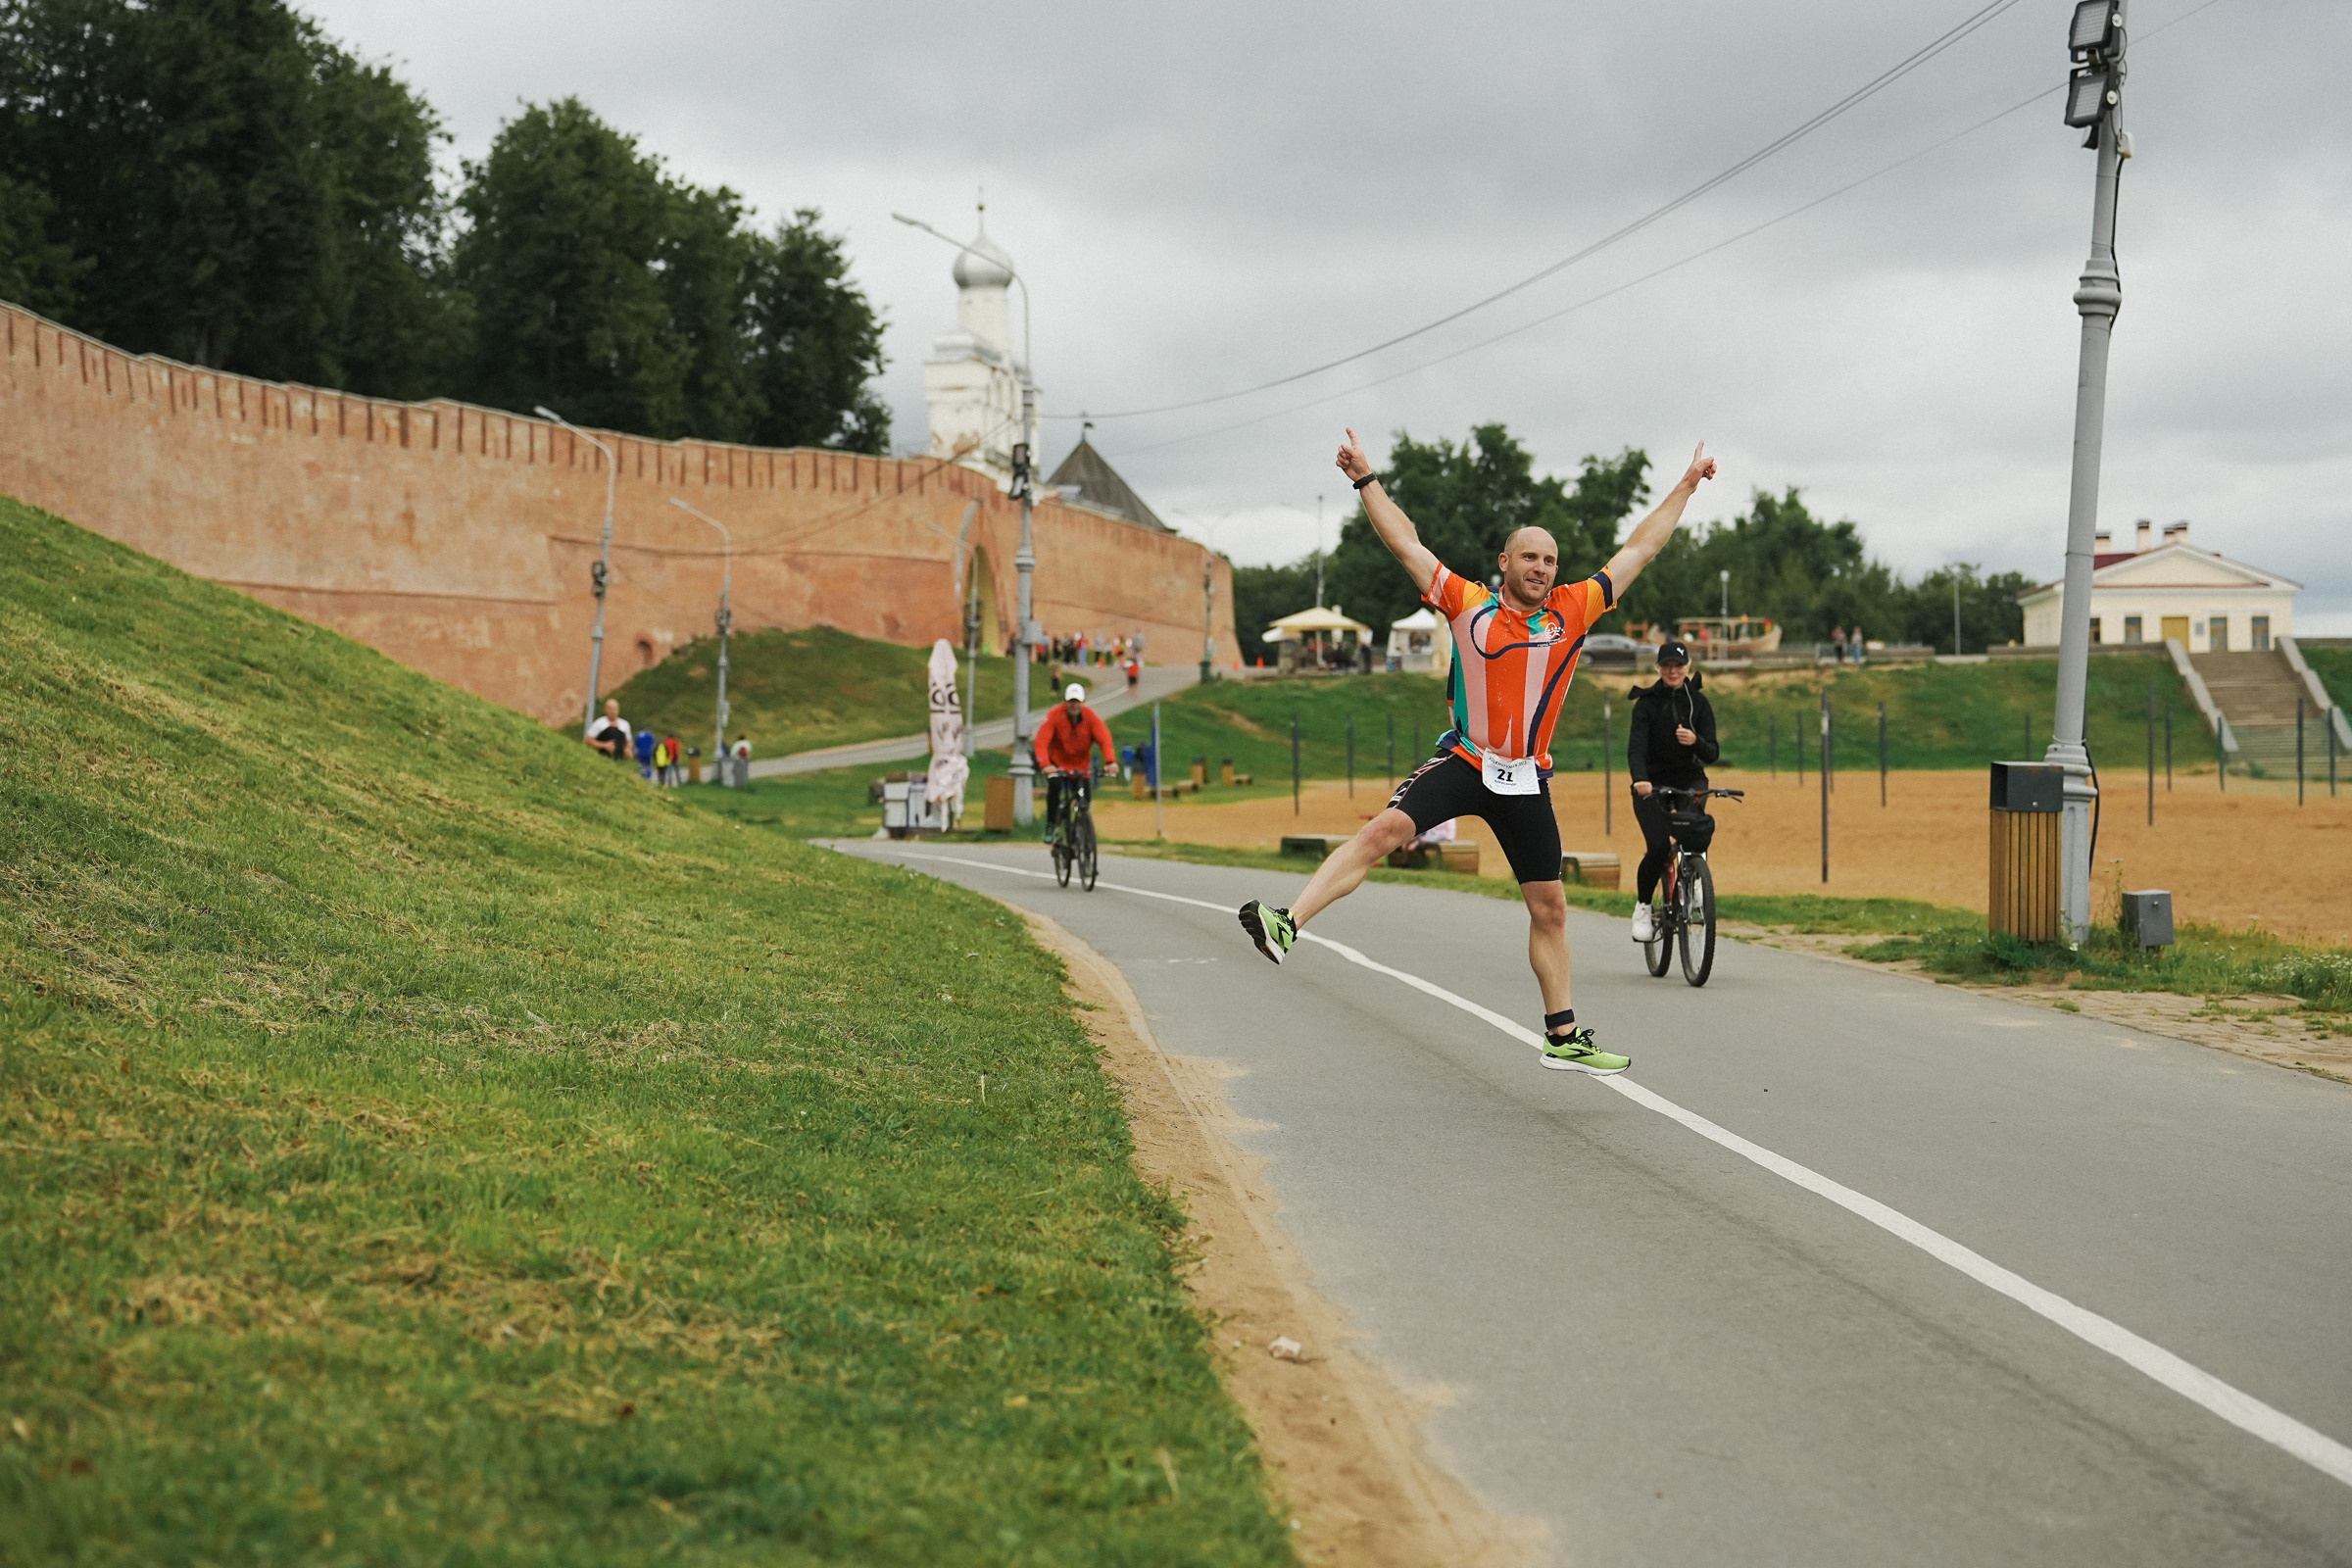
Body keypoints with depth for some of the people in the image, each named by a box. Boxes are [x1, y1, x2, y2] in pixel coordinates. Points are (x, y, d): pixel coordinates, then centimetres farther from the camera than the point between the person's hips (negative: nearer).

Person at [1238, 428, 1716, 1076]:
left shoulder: (1574, 610, 5)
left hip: (1527, 780, 3)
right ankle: (1288, 924, -34)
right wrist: (1366, 480, -1)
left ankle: (1564, 1037, 18)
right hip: (1465, 760, -3)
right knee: (1386, 828, -27)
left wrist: (1687, 485, 16)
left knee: (1549, 907, 8)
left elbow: (1638, 549, 12)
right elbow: (1407, 543, 2)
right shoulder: (1469, 605, 0)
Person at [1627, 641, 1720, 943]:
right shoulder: (1647, 702, -7)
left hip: (1689, 779, 2)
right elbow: (1636, 747, -20)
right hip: (1651, 783, -2)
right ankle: (1642, 906, 2)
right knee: (1658, 846, -22)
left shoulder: (1698, 702, 0)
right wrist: (1640, 779, -40)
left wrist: (1696, 742, -29)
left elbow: (1712, 753, -5)